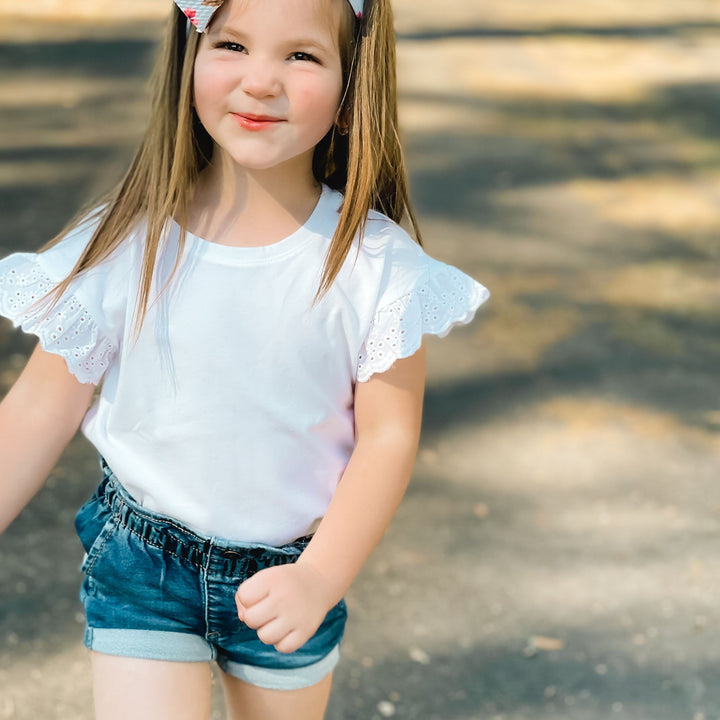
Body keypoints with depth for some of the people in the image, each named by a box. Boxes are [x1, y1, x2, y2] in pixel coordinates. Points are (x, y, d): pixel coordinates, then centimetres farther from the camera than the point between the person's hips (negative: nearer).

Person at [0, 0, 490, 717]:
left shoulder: (375, 262, -13)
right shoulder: (127, 242, -12)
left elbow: (388, 435, -11)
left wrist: (320, 579, -23)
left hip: (288, 572, 1)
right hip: (140, 564, 0)